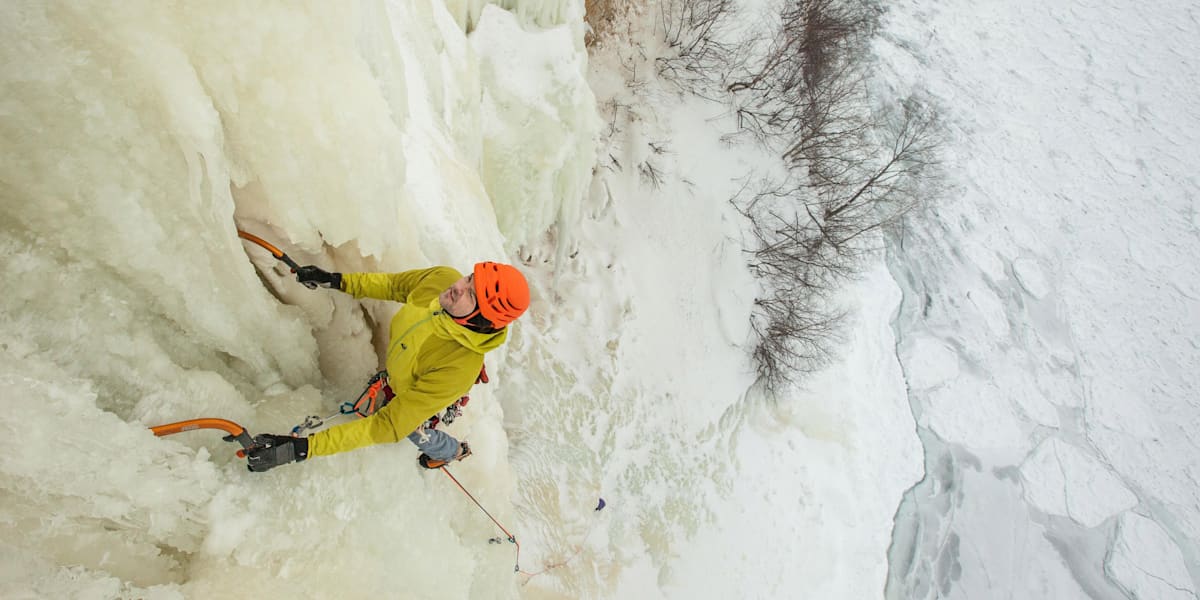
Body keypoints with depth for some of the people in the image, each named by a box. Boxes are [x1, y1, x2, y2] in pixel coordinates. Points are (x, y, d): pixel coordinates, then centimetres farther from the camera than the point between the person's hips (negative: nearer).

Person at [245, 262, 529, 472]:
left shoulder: (458, 370, -52)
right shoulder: (442, 278, -35)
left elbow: (390, 426, -45)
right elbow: (396, 285, -10)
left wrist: (302, 448, -46)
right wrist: (337, 280, -10)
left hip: (419, 399, -4)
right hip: (399, 364, 5)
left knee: (413, 431, 29)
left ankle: (452, 452, 62)